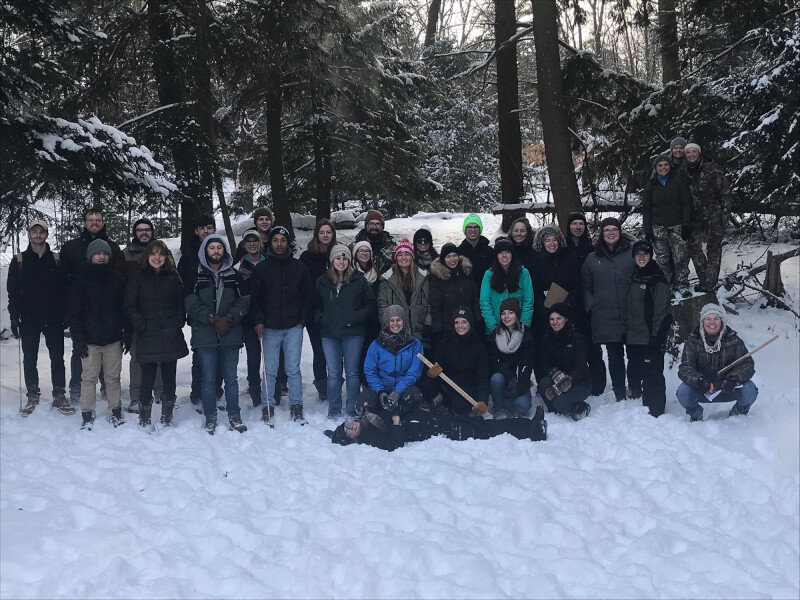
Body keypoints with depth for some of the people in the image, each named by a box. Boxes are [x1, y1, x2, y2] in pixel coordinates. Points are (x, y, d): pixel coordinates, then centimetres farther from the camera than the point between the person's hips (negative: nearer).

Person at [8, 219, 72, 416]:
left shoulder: (57, 259, 3)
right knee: (30, 359, 6)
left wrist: (67, 314, -3)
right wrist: (14, 317, -5)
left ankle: (59, 395, 11)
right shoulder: (19, 261, 3)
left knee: (57, 358, 3)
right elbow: (13, 291, 2)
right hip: (29, 319, 0)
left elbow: (65, 288, 3)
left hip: (54, 318, 0)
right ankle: (32, 396, 15)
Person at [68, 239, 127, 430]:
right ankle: (87, 416, 7)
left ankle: (116, 412, 18)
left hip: (113, 339, 2)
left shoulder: (116, 281, 8)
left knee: (113, 378, 8)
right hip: (90, 340, -2)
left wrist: (127, 334, 6)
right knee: (89, 378, 1)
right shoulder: (81, 281, 1)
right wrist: (78, 339, -8)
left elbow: (125, 309, 10)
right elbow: (74, 313, -2)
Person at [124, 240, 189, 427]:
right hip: (147, 339, -2)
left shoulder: (173, 276, 9)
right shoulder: (137, 277, 2)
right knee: (147, 380, -2)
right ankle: (144, 420, 11)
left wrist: (178, 323, -1)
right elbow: (130, 306, -1)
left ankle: (167, 418, 19)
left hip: (171, 337, 2)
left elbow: (181, 302, 11)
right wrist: (141, 326, -10)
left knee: (169, 379, 6)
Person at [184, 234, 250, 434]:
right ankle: (210, 419, 13)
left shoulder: (234, 276, 9)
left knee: (231, 378, 7)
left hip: (230, 335, 2)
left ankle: (234, 417, 16)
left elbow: (244, 302, 4)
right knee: (208, 379, 4)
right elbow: (192, 304, -6)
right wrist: (213, 319, -14)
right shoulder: (196, 276, 2)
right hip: (204, 335, -1)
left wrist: (229, 319, -12)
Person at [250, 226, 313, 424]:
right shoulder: (261, 268, 5)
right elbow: (255, 297, 6)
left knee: (293, 369, 2)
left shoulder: (299, 267, 6)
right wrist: (259, 321, -4)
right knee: (270, 370, 3)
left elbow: (308, 296, 9)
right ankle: (267, 406, 13)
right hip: (270, 328, 0)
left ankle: (296, 407, 10)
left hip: (293, 327, 0)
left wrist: (303, 320, 1)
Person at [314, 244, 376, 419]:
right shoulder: (322, 282, 7)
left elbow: (370, 304, 2)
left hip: (353, 334, -2)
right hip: (329, 334, 2)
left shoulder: (359, 280, 0)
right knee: (333, 373, 6)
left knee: (352, 372, 4)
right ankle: (333, 412, 14)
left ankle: (353, 411, 12)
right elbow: (316, 306, 17)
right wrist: (321, 320, 1)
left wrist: (355, 318, -8)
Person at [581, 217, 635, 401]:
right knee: (614, 356, 5)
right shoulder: (592, 260, 11)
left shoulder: (632, 254, 4)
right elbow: (585, 287, 17)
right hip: (605, 318, 2)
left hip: (630, 316, -1)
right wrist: (591, 306, 4)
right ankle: (619, 393, 14)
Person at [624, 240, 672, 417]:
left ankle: (655, 412, 1)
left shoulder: (658, 280, -6)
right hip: (633, 339, 7)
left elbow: (662, 311, -12)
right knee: (634, 375, 12)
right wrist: (625, 332, 16)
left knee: (652, 377, -6)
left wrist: (656, 337, -16)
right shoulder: (633, 279, 15)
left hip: (650, 340, -7)